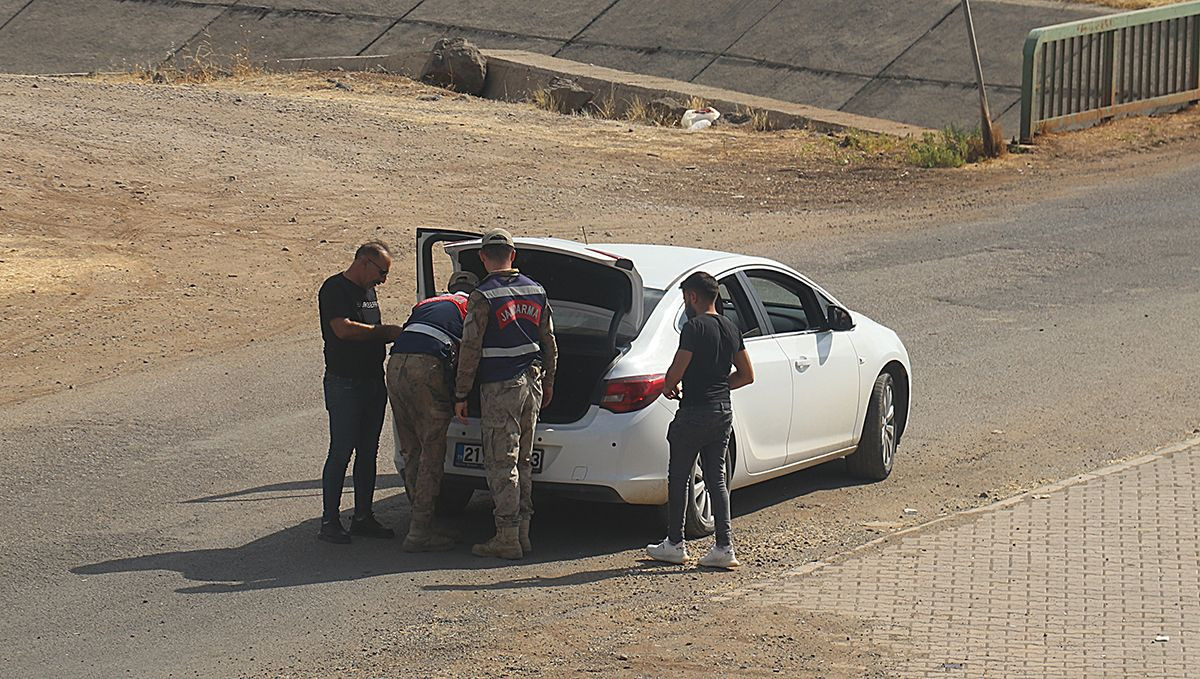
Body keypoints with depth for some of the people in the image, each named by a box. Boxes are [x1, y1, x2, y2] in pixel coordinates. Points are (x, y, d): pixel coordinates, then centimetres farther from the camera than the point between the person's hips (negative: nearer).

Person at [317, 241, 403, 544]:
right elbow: (343, 329, -22)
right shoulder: (335, 289, -10)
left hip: (373, 381, 9)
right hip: (344, 383, -9)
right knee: (341, 453, -7)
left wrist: (395, 334, 7)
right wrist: (387, 331, -16)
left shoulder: (369, 291, 18)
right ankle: (330, 521, -3)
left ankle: (363, 517, 17)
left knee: (368, 453, 11)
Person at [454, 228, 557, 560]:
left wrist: (460, 395, -7)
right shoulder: (535, 291, 7)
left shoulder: (483, 297, -12)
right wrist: (547, 381, 26)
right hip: (531, 383, 6)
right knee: (522, 462, 14)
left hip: (500, 389, -6)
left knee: (501, 464, -3)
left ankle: (507, 538, -4)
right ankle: (522, 531, 16)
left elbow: (470, 349, -13)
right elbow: (549, 342, 15)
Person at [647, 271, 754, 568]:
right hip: (723, 411, 7)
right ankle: (724, 547, 2)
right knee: (716, 479, 8)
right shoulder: (731, 329, 10)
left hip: (695, 413, -7)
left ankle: (675, 544, 10)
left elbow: (677, 370, -19)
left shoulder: (694, 327, -13)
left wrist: (667, 387, 2)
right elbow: (747, 375, 15)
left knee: (678, 477, 5)